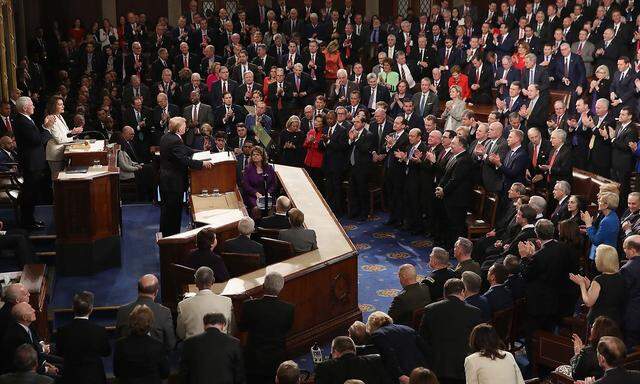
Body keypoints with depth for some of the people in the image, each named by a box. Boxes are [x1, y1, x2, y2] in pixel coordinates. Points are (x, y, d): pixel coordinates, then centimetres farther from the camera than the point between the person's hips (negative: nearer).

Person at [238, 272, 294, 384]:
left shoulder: (250, 305, -19)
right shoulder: (288, 308, -15)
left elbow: (242, 327, -2)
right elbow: (287, 329, 2)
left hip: (254, 360, -1)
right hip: (276, 361, 1)